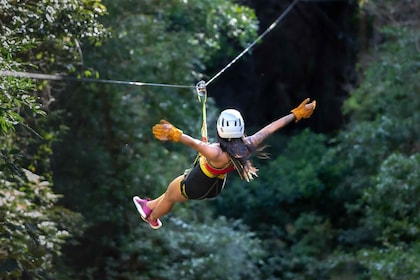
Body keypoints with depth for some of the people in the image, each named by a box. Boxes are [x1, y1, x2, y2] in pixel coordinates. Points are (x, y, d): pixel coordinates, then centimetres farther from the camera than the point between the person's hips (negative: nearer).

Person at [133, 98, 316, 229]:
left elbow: (196, 144, -65)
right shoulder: (248, 146, -30)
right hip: (215, 188, 7)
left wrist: (175, 134, -82)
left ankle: (152, 218, 56)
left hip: (195, 187, -7)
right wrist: (296, 115, -9)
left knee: (170, 196, 27)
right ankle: (150, 205, 59)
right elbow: (270, 128, -19)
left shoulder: (219, 155, -47)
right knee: (174, 194, 33)